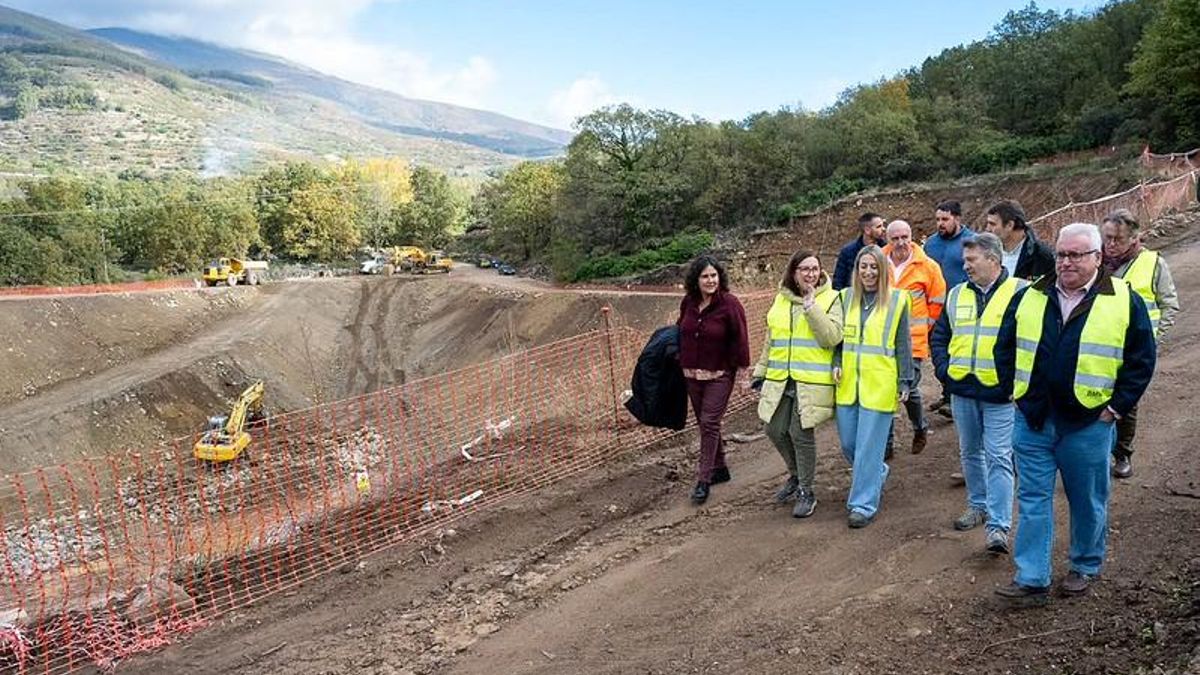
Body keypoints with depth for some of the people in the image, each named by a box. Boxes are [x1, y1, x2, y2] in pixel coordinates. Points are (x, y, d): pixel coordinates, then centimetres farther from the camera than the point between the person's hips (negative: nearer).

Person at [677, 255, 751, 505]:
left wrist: (742, 366, -8)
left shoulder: (729, 303, -13)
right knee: (704, 422, 13)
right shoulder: (688, 302, 2)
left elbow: (740, 338, -9)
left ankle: (704, 480, -4)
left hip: (720, 374, -6)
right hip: (692, 373, 6)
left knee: (709, 422, -9)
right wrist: (681, 358, 19)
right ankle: (719, 468, 29)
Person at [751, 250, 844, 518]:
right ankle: (796, 475, 34)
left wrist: (811, 306, -18)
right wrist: (760, 372, 20)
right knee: (775, 430, 7)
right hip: (780, 379, 5)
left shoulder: (830, 299, -2)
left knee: (801, 433, -4)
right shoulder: (781, 299, 12)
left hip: (811, 382, -5)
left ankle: (806, 492, 14)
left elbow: (832, 337, -16)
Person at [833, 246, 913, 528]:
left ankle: (864, 504, 7)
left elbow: (903, 343, 1)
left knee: (869, 446, -3)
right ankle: (877, 474, 40)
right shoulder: (846, 297, 8)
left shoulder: (897, 300, -1)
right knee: (848, 443, 11)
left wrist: (905, 381, -1)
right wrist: (836, 364, -1)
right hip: (848, 383, 4)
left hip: (880, 385, -4)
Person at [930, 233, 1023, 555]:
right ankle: (978, 505, 33)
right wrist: (943, 369, 5)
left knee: (999, 458, -5)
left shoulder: (1020, 293, -5)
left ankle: (999, 527, -3)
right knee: (970, 452, 16)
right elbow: (939, 335, 18)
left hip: (999, 394, -5)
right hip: (962, 390, 6)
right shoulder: (957, 294, 11)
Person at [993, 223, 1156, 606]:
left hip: (1088, 424, -2)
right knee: (1032, 499, 3)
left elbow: (1141, 361, -2)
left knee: (1088, 502, 13)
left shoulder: (1125, 302, -3)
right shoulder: (1029, 298, 4)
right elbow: (1005, 348, 12)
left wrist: (1116, 407, -6)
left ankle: (1086, 567, 33)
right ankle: (1031, 580, 8)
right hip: (1032, 420, 2)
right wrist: (1015, 391, 4)